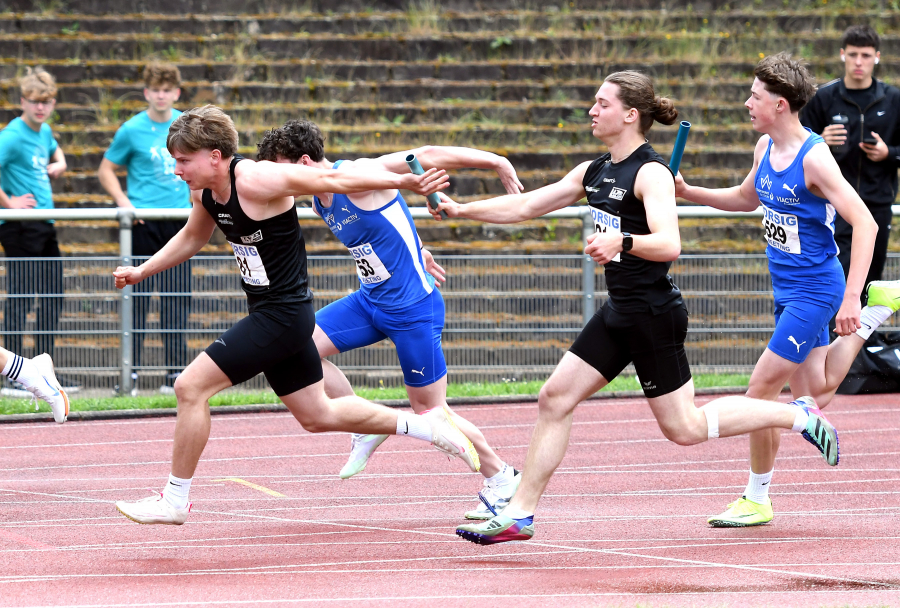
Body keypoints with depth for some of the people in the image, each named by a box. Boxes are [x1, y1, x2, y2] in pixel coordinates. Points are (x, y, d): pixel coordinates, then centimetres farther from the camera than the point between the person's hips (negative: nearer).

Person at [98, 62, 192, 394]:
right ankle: (131, 372, 3)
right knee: (138, 298, -2)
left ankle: (175, 372, 6)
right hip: (143, 223, -3)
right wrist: (124, 203, -9)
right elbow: (106, 170, 4)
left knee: (177, 298, 2)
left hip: (178, 221, 3)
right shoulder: (132, 130, -3)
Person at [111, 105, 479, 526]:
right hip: (268, 313, 10)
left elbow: (332, 180, -20)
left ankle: (174, 501, -2)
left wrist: (405, 182, -21)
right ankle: (428, 427, 31)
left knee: (191, 386, -12)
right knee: (317, 416, 20)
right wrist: (141, 272, 20)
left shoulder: (255, 181, -23)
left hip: (283, 314, -10)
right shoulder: (204, 190, 3)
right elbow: (192, 238, 25)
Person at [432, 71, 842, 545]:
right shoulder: (595, 172, 9)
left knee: (683, 428, -1)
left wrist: (621, 242, -46)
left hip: (654, 315, -8)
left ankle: (798, 415, 13)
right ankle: (519, 514, 3)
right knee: (554, 399, 1)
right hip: (619, 312, 8)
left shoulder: (651, 173, -16)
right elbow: (524, 207, 14)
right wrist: (461, 210, 6)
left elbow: (669, 244, -29)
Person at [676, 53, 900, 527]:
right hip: (787, 290, 9)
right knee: (810, 400, 15)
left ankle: (757, 498, 7)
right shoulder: (766, 148, 5)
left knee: (760, 391, -7)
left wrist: (850, 299, -30)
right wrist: (689, 193, 11)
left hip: (815, 289, -9)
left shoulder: (813, 158, -21)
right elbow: (748, 198, 26)